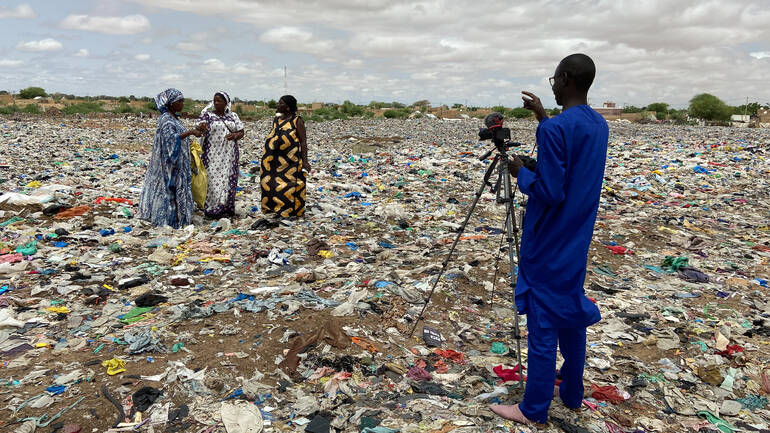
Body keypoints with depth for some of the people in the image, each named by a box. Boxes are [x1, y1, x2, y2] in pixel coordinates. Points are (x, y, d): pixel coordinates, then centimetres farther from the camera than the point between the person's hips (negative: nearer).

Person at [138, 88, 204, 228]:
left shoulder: (174, 117, 11)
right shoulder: (166, 119, -17)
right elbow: (171, 138, -30)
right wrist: (190, 132, -32)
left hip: (177, 160, 10)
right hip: (168, 160, -10)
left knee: (175, 187, 13)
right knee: (168, 187, -3)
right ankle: (165, 219, 5)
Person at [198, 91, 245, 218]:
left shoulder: (233, 116, 10)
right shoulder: (208, 115, 2)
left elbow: (242, 132, 11)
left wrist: (235, 135, -10)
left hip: (230, 154, 3)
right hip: (213, 154, -3)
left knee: (229, 179, 4)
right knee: (213, 179, -6)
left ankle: (227, 208, 13)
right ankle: (212, 209, 1)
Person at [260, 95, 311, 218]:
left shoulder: (297, 121, -7)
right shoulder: (276, 120, 12)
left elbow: (303, 141, -10)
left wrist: (305, 160, -17)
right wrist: (268, 158, 18)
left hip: (290, 158, -6)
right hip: (276, 159, 7)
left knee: (290, 182, -3)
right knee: (274, 182, 8)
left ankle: (292, 209, 7)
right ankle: (275, 207, 19)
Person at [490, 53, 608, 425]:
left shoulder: (556, 128, -21)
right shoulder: (599, 126, 7)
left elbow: (550, 192, -24)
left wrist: (520, 172, -6)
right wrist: (544, 119, 17)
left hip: (547, 245, -9)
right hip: (576, 241, 9)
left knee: (543, 324, 0)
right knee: (571, 314, 18)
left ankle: (534, 409, 13)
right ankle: (572, 394, 32)